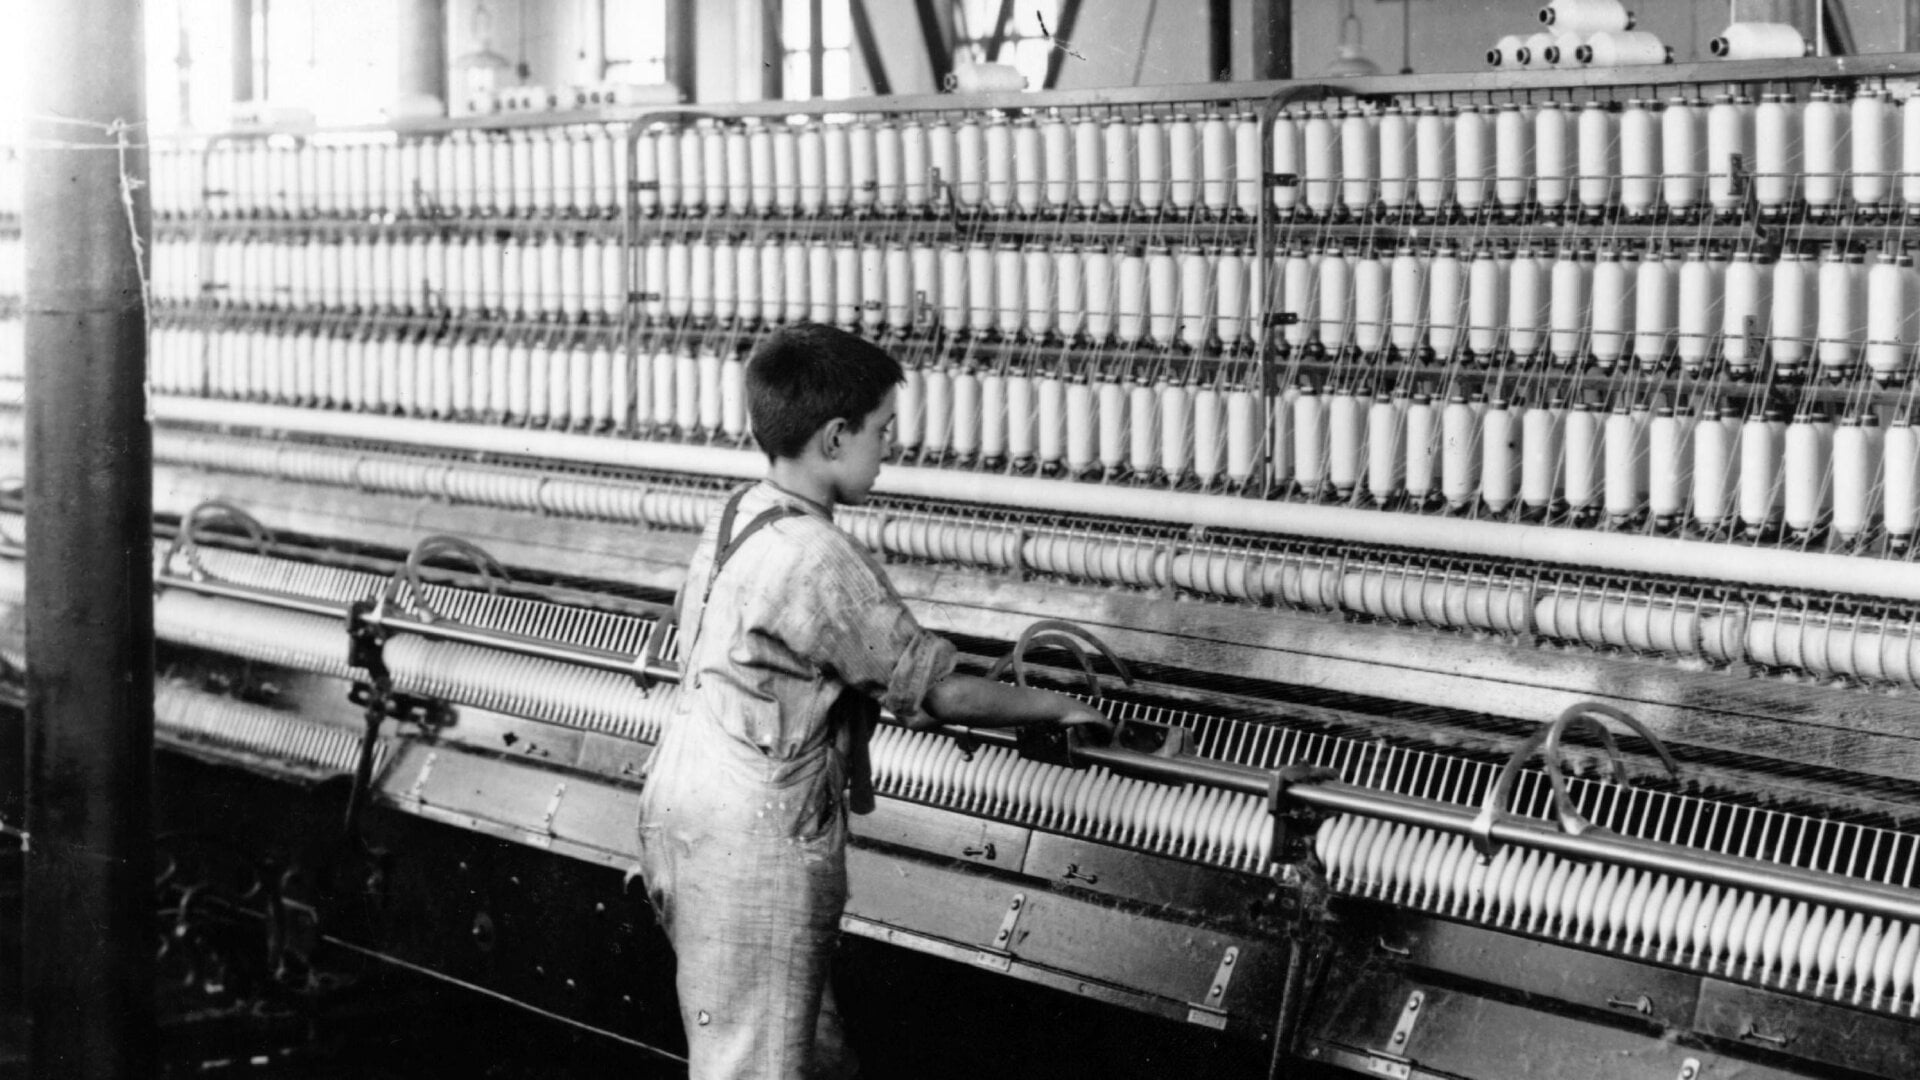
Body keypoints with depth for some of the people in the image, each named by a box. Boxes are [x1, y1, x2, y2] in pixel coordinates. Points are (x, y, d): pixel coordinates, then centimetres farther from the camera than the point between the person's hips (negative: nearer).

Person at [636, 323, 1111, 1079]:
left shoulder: (739, 515, 6)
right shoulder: (819, 560, -22)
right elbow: (940, 694, -15)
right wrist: (1057, 707, -1)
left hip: (687, 799, 9)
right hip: (750, 840, -9)